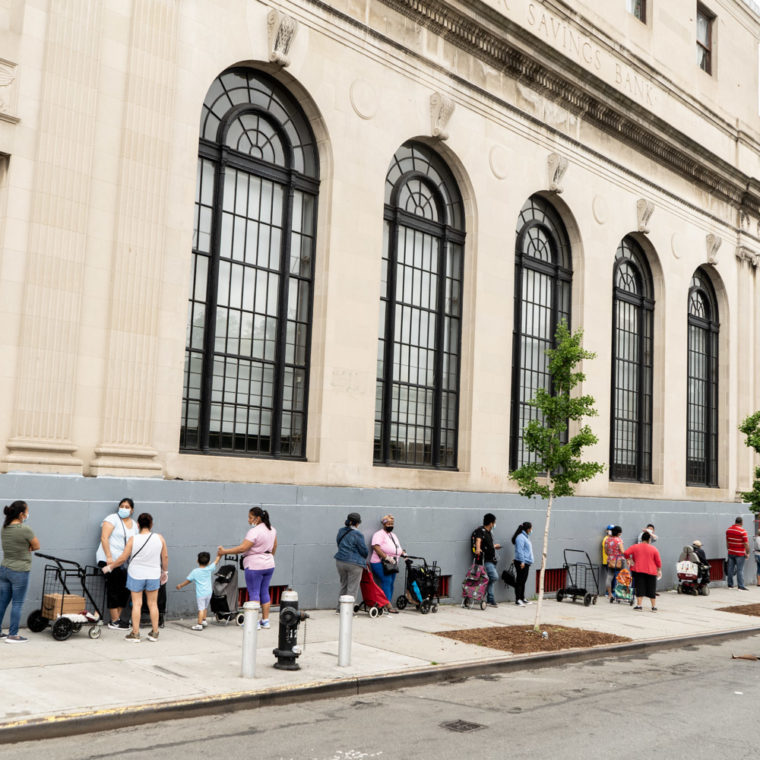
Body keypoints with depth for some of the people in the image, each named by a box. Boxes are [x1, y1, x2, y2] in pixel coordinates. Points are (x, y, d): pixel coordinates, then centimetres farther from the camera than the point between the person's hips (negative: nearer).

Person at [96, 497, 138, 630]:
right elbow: (104, 538, -11)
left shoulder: (134, 524, 17)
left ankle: (116, 618, 13)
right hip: (110, 559, -7)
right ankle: (114, 621, -2)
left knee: (125, 589, 3)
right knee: (114, 589, -7)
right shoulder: (112, 518, -4)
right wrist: (109, 557, -19)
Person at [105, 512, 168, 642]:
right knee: (153, 604, 11)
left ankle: (135, 634, 8)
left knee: (136, 604, 6)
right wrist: (165, 571, 16)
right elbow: (165, 557, 1)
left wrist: (109, 567, 8)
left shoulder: (133, 539, -12)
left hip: (136, 575, -2)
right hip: (153, 575, 2)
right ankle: (154, 633, 16)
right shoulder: (159, 538, -7)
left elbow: (122, 558, -7)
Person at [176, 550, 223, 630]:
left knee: (201, 609, -5)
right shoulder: (209, 569, -1)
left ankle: (199, 624, -5)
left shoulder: (195, 572, -7)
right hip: (208, 592, 4)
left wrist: (180, 585, 15)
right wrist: (219, 555, 26)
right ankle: (204, 620, 29)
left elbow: (188, 580, 1)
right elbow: (216, 562, 12)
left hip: (200, 593, -4)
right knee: (205, 607, 21)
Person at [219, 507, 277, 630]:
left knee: (254, 593, -1)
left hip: (255, 566, -8)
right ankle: (265, 621, 19)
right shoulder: (271, 529, 8)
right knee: (264, 592, 14)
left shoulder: (254, 531, -19)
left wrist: (225, 551, -21)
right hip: (269, 565, 8)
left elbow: (243, 548, -25)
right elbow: (274, 547, 18)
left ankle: (255, 623, 1)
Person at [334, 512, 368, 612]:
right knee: (352, 588, 2)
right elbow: (364, 550, -9)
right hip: (354, 564, -7)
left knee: (343, 585, 19)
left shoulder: (341, 531, 7)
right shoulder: (357, 534, -13)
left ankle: (340, 607, 24)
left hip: (340, 562, 7)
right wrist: (364, 557, 11)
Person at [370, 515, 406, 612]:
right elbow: (376, 547, -20)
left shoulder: (393, 535, 21)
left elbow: (398, 548, 26)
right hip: (380, 563, -8)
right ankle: (388, 605, -15)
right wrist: (386, 557, -26)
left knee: (391, 584, 6)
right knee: (386, 582, -14)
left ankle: (389, 605, 9)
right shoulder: (379, 534, -7)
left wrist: (404, 554, 7)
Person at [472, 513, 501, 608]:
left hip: (491, 560, 9)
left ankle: (490, 601, 11)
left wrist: (494, 546, 51)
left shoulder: (489, 532, 19)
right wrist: (477, 549, -49)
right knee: (494, 577, -19)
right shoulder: (480, 531, -10)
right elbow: (478, 540, -30)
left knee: (491, 580, 8)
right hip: (485, 560, -9)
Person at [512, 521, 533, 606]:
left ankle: (522, 598, 19)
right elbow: (520, 550, -19)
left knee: (523, 581, 13)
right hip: (521, 563, -10)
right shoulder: (520, 537, -12)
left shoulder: (525, 537, 19)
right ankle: (518, 599, -8)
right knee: (520, 581, -8)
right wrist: (522, 562, -23)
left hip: (526, 563, 10)